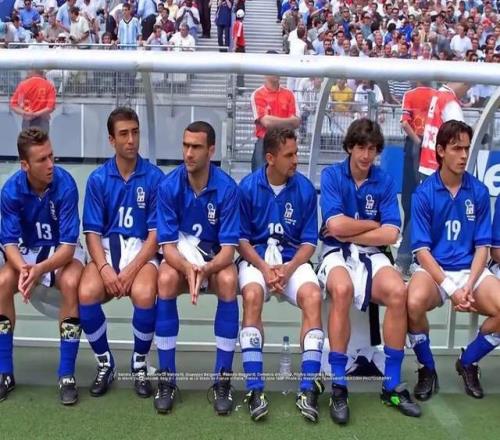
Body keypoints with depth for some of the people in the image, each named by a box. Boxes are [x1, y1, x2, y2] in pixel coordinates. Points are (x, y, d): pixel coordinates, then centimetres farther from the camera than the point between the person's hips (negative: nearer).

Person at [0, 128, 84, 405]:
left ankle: (66, 374, -22)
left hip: (64, 251, -2)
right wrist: (23, 268, -37)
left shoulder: (65, 186, -26)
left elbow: (68, 245, -26)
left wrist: (39, 270, -43)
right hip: (28, 250, 2)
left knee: (70, 283, -34)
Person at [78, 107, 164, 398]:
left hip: (141, 250, -2)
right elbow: (92, 232, 1)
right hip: (106, 249, 2)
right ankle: (105, 363, -1)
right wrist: (105, 268, -17)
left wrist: (131, 270, -17)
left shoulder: (155, 177, -2)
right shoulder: (97, 179, 4)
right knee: (87, 294, -28)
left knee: (144, 295, -33)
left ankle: (140, 363, -3)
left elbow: (156, 232, -4)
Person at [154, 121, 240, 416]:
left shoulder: (227, 188, -16)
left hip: (216, 259, 0)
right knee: (166, 279, -32)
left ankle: (223, 380, -21)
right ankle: (167, 379, -20)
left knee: (228, 281, -33)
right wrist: (187, 268, -35)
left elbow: (228, 248, -18)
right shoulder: (169, 185, -13)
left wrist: (206, 269, -38)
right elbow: (168, 245, -15)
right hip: (180, 257, 1)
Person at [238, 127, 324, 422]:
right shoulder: (248, 187, -4)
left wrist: (288, 269, -15)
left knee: (313, 297, -29)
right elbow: (242, 238, -1)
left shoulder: (305, 188, -1)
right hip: (256, 257, -1)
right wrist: (264, 268, -16)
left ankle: (309, 389, -26)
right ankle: (255, 389, -30)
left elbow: (309, 242, 2)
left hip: (293, 259, 1)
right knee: (252, 295, -33)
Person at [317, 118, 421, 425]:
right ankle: (338, 386, -26)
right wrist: (374, 224, -3)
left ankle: (392, 385, -15)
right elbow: (336, 225, -14)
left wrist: (348, 232, -8)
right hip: (337, 253, -3)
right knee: (342, 290, -37)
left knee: (398, 291, -29)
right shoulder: (331, 176, -1)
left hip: (371, 254, 3)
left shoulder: (385, 181, 6)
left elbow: (391, 235, -4)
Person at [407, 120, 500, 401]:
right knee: (415, 303, -36)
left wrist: (469, 286, -15)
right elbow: (422, 250, -9)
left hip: (470, 269, 3)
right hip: (434, 269, -2)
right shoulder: (424, 194, -5)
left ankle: (468, 363, 7)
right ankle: (428, 369, -5)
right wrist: (451, 289, -20)